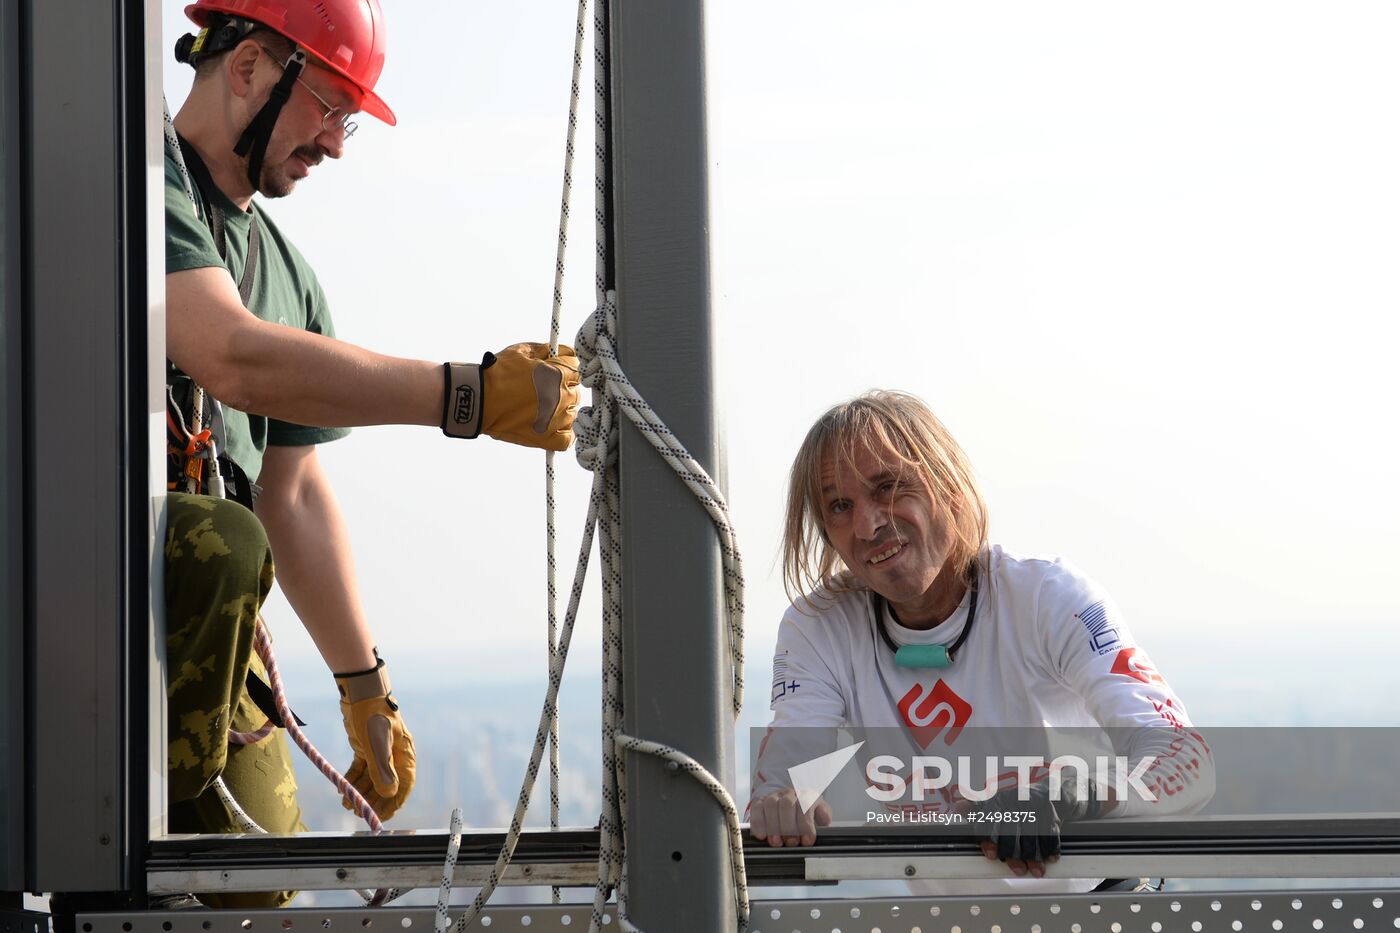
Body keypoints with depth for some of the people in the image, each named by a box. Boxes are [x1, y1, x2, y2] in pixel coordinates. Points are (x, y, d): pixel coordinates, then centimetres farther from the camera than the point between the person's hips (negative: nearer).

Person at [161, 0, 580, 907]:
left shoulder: (290, 276, 21)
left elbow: (294, 497, 24)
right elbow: (231, 356, -24)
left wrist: (365, 687, 22)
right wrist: (469, 396, -26)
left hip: (195, 604, 8)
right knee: (221, 542, -36)